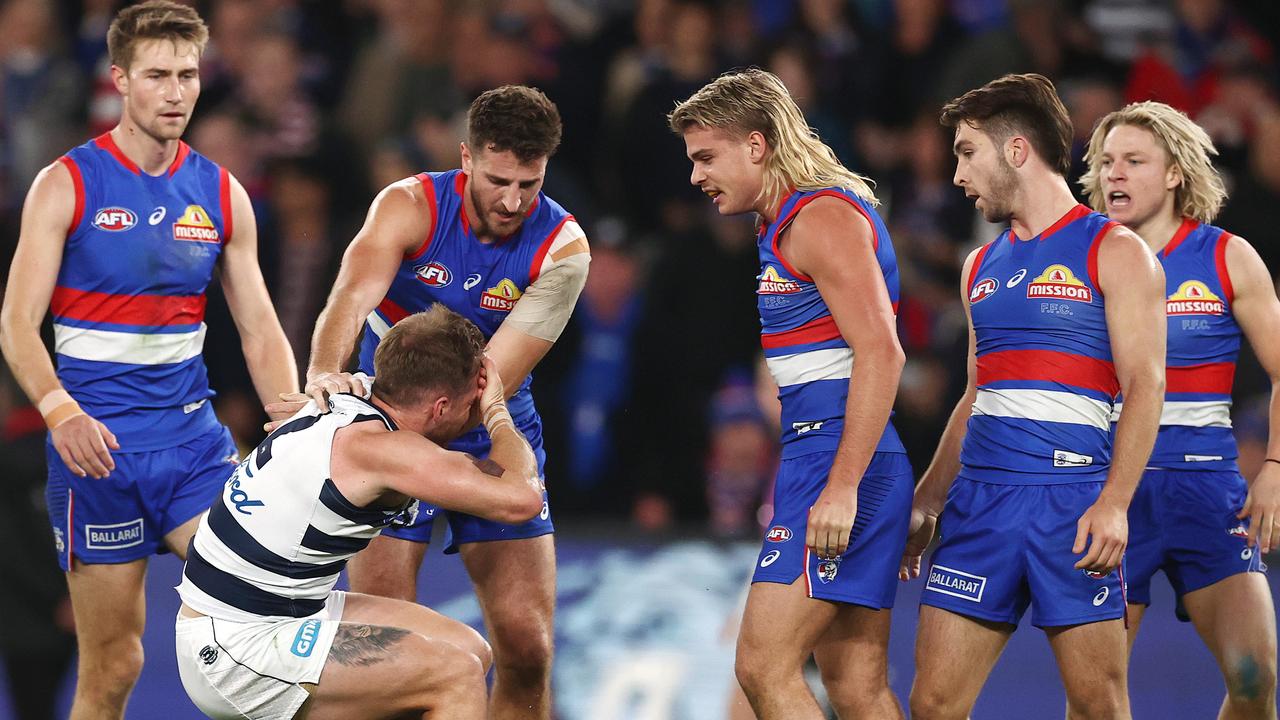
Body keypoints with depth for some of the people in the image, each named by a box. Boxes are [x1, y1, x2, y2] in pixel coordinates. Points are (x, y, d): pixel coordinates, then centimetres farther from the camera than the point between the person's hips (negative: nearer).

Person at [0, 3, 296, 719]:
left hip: (193, 433, 4)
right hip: (96, 439, -3)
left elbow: (261, 332, 11)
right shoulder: (66, 186, -3)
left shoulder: (223, 195, 8)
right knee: (114, 662, -3)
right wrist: (59, 409, -25)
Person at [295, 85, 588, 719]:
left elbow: (495, 377, -20)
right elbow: (352, 295, -33)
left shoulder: (562, 248, -14)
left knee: (527, 648, -5)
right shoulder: (410, 207, -15)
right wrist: (325, 373, -54)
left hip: (493, 438, 1)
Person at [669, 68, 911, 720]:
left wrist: (841, 488, -24)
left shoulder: (822, 217, -10)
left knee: (764, 666, -14)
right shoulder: (778, 230, 21)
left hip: (838, 460, -10)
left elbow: (880, 353, -20)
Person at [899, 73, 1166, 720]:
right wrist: (925, 503, 20)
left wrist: (1114, 502, -19)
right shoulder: (982, 267, 19)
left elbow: (1145, 385, -8)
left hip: (1071, 501, -6)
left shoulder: (1113, 252, 0)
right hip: (980, 498, 6)